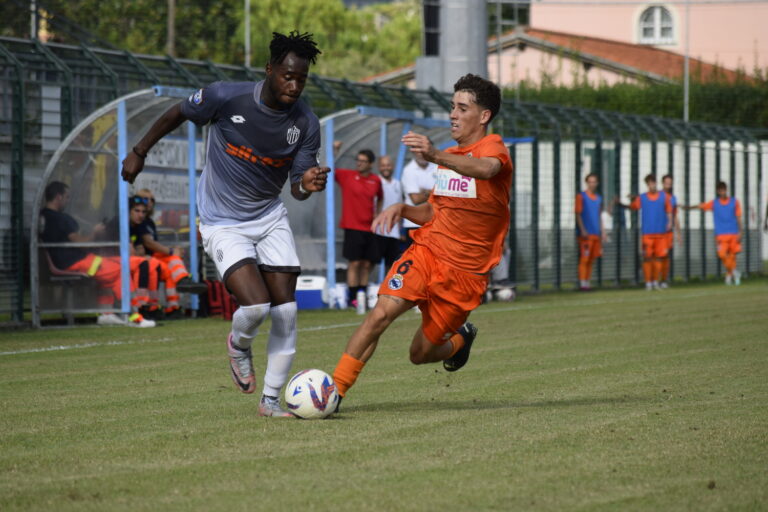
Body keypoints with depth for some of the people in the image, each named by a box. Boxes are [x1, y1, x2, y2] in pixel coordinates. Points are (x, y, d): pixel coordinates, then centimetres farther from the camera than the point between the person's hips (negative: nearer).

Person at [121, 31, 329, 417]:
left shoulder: (306, 123, -10)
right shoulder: (227, 97, -19)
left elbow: (296, 188, -3)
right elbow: (178, 114, 0)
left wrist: (308, 184, -27)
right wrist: (139, 152, 5)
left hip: (270, 217, 4)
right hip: (223, 223, -4)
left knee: (285, 310, -4)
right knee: (255, 305, -21)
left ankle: (271, 399, 11)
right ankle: (239, 345, 16)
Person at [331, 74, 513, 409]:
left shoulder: (493, 148, -9)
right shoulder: (451, 156, 15)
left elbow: (486, 169, -37)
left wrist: (436, 156, -55)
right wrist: (402, 210, 1)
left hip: (465, 271, -5)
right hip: (427, 252, 5)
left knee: (420, 355, 3)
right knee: (382, 312, -22)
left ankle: (460, 338, 37)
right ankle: (335, 389, -19)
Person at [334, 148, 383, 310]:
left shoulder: (376, 181, 7)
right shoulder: (346, 175, -2)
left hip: (369, 228, 4)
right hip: (353, 228, -4)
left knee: (367, 264, 5)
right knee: (355, 263, -8)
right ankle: (352, 298, -4)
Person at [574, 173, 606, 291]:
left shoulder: (599, 198, 17)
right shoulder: (581, 196, -2)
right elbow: (578, 214, -7)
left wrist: (603, 232, 17)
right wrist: (582, 230, -15)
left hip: (596, 233, 6)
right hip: (586, 233, -6)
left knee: (591, 260, 6)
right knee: (584, 259, -9)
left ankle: (587, 283, 10)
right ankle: (583, 284, -9)